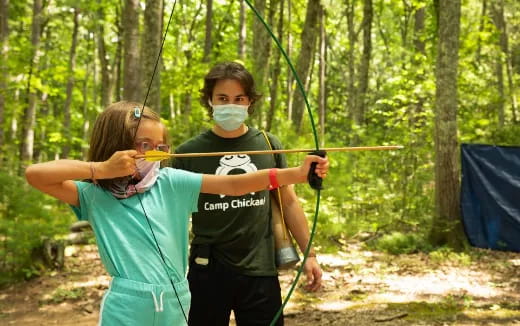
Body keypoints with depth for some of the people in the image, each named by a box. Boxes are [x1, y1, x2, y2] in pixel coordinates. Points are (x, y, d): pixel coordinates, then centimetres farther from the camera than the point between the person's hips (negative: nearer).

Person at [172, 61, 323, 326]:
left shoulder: (268, 145, 3)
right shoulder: (190, 152, -3)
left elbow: (288, 202, 9)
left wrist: (309, 254, 5)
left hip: (260, 270, 1)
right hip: (208, 271, -1)